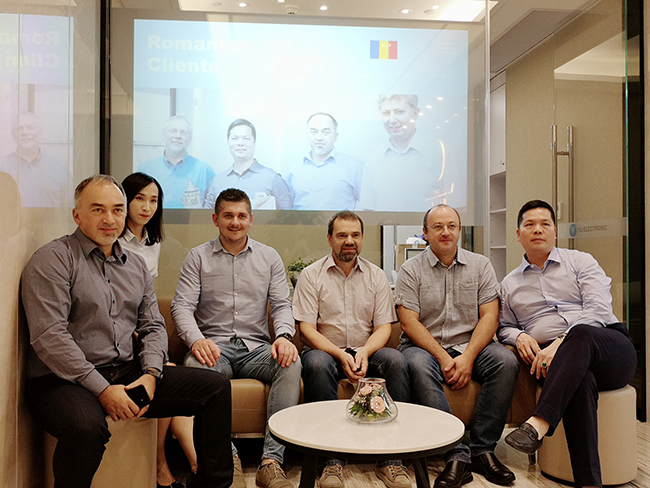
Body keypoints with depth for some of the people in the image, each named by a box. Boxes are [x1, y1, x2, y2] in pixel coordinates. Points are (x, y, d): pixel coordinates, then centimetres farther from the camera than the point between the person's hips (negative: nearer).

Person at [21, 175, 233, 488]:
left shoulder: (136, 265, 16)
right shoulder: (53, 260, -5)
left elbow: (153, 326, 14)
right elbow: (49, 336, -15)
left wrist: (150, 374, -6)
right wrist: (102, 389, -19)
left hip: (129, 374, 7)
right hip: (64, 380, -6)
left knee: (216, 386, -5)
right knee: (86, 424, -40)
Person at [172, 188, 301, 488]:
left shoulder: (269, 257, 13)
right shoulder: (198, 257, 9)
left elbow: (282, 304, 6)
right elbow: (182, 305, -1)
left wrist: (284, 335, -17)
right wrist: (196, 339, -22)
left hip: (256, 347, 1)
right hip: (214, 346, -1)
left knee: (291, 363, -30)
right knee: (195, 365, -35)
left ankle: (271, 460, -28)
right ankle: (228, 458, -28)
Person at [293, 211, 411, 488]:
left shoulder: (376, 276, 10)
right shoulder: (311, 275, 2)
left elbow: (384, 327, 3)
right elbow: (306, 328, -6)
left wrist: (364, 353, -18)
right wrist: (341, 355, -20)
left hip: (365, 352, 2)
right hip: (325, 350, -2)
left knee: (395, 360, -28)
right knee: (317, 363, -35)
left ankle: (389, 458, -22)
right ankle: (332, 459, -28)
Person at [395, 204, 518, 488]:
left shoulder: (480, 266, 9)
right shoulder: (411, 270, 2)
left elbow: (490, 317, -1)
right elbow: (410, 324, -7)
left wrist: (468, 357, -15)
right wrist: (443, 358, -17)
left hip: (470, 346, 2)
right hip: (425, 346, -2)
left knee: (505, 360, -25)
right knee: (418, 366, -34)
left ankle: (482, 448, -15)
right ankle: (456, 454, -29)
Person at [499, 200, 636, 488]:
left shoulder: (580, 262, 12)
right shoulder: (509, 284, 22)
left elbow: (598, 309, -4)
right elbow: (504, 327, 26)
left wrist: (560, 344, -19)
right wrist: (519, 336, -1)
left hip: (611, 348, -1)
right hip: (560, 363, 1)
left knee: (581, 334, -39)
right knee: (581, 381, -37)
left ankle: (539, 423, -48)